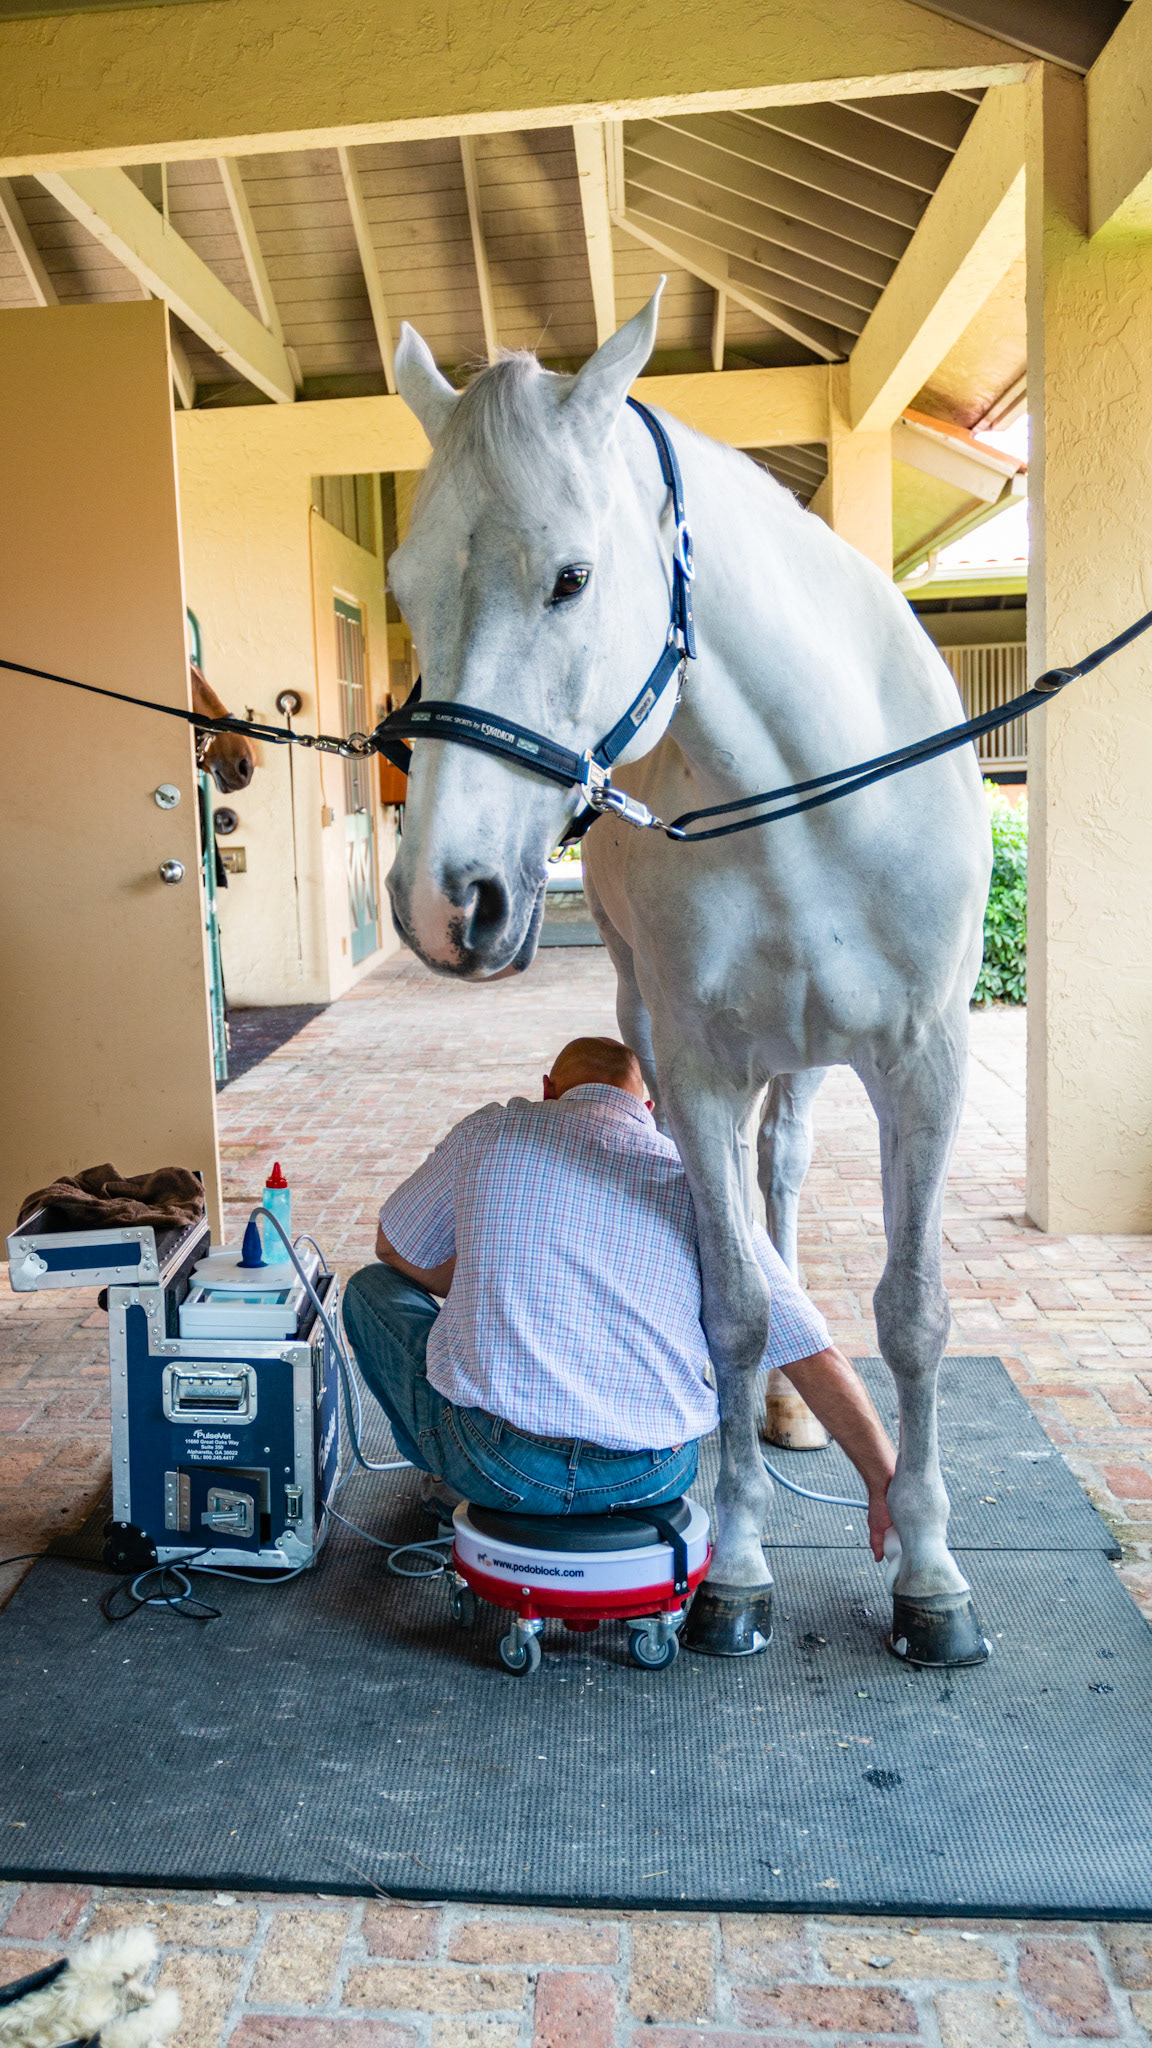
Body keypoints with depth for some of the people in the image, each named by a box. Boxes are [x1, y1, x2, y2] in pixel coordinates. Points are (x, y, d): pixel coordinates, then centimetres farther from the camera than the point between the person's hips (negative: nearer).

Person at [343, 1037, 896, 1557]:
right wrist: (886, 1490, 14)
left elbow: (395, 1251, 22)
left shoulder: (491, 1130, 6)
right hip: (652, 1479, 2)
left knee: (372, 1287, 25)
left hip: (495, 1465, -1)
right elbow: (814, 1355, 4)